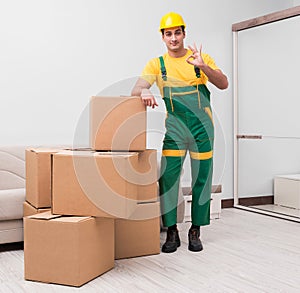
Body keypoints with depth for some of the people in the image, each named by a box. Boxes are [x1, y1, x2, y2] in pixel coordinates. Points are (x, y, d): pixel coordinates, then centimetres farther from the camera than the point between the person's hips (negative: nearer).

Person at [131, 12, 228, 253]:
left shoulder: (200, 57, 1)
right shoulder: (157, 64, 2)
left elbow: (223, 84, -8)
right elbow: (135, 90, -9)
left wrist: (203, 66, -25)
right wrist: (144, 91, -34)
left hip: (202, 127, 0)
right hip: (175, 129, 0)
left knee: (202, 180, 5)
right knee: (168, 178, -8)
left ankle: (195, 231, 18)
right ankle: (172, 233, 5)